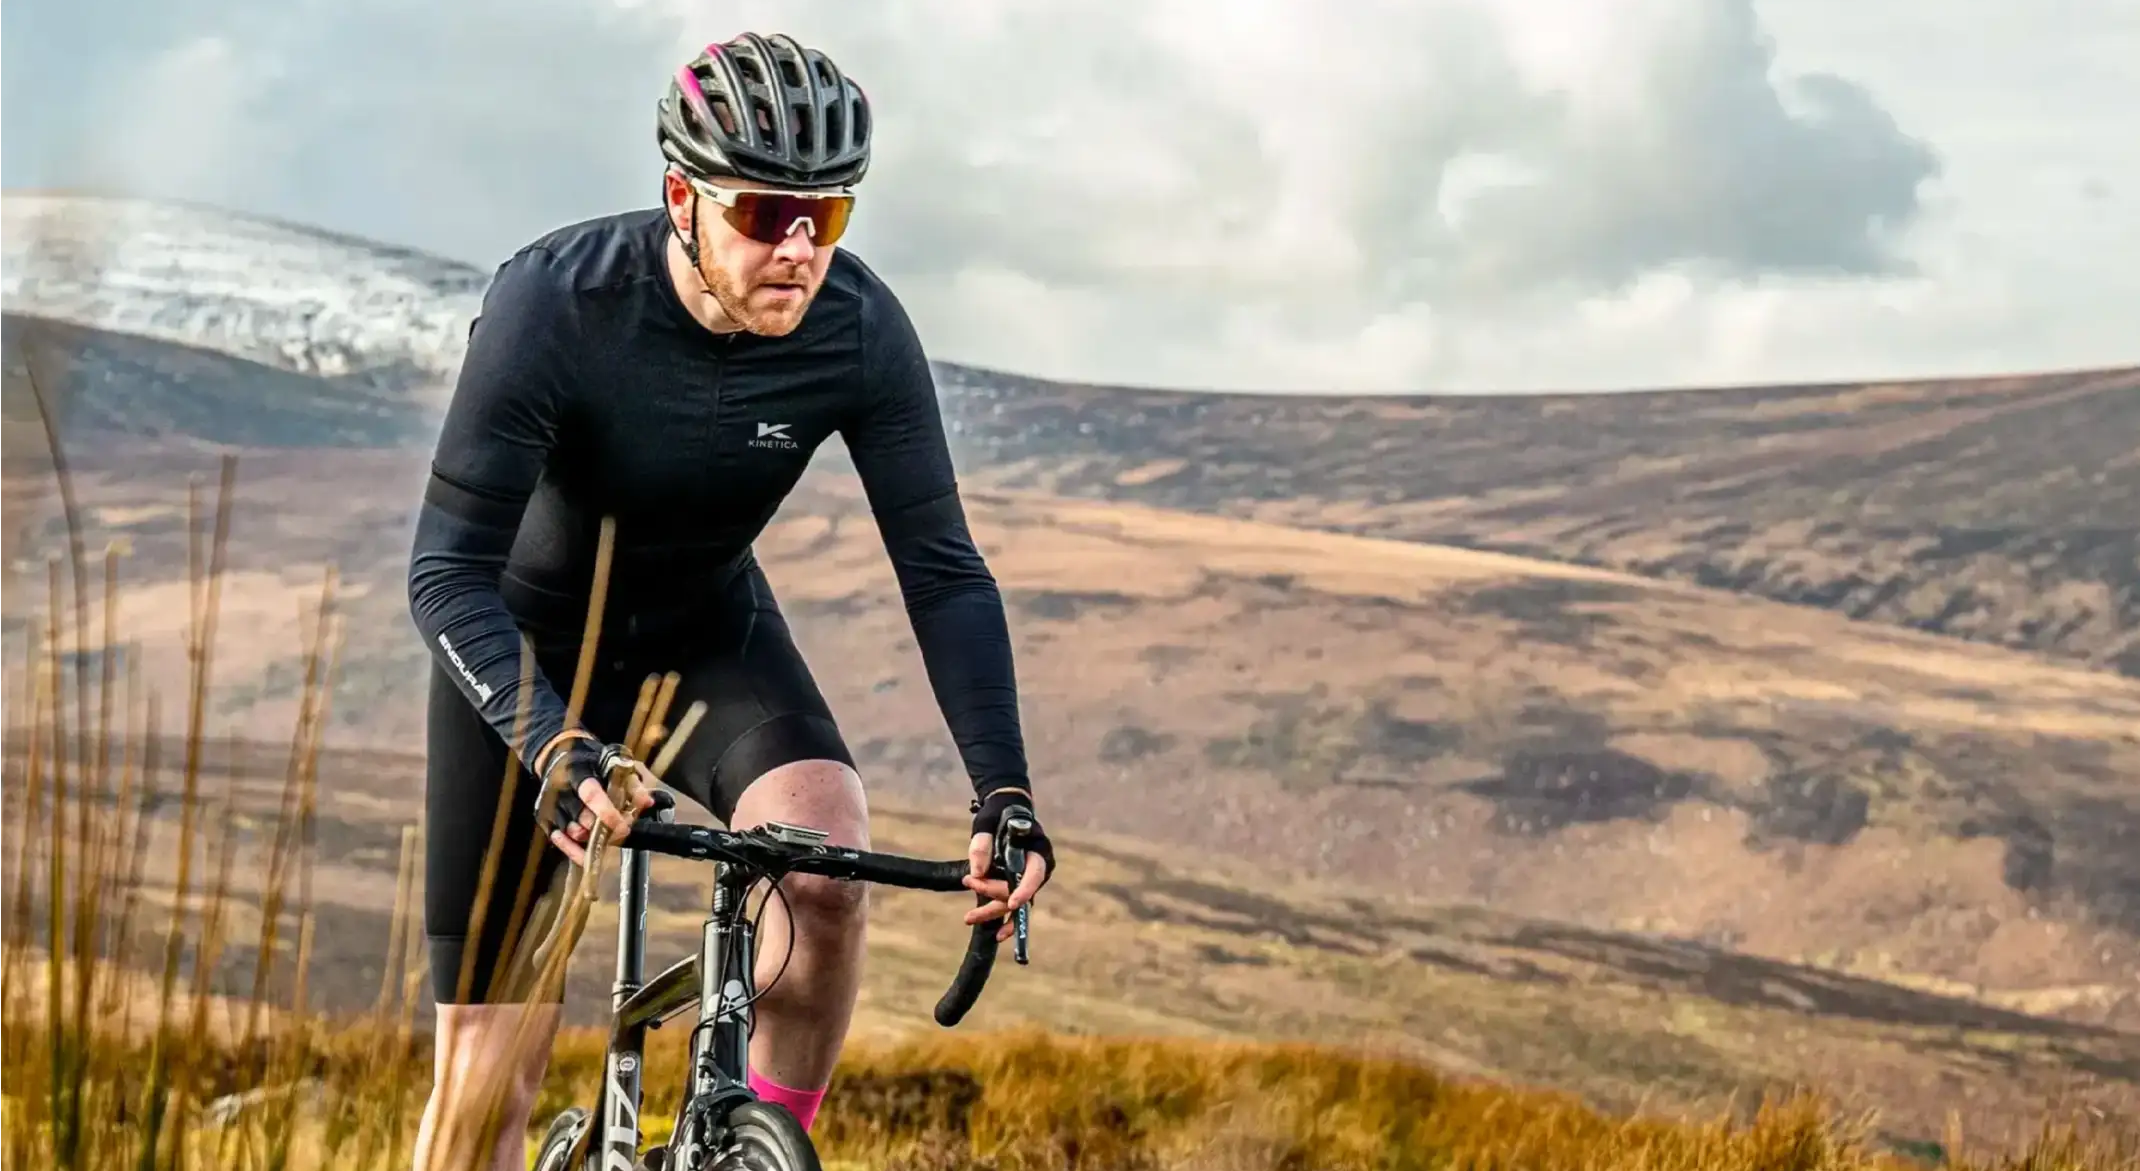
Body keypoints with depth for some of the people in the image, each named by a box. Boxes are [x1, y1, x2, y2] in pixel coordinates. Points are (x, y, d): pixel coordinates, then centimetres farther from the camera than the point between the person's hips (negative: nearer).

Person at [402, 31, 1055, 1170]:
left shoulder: (860, 330, -22)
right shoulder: (552, 302, -30)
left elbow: (943, 572, -17)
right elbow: (448, 572, -32)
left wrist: (1002, 791, -29)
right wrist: (554, 748, -48)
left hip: (709, 631, 2)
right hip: (526, 646, -2)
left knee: (826, 852, -30)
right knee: (487, 1067, -5)